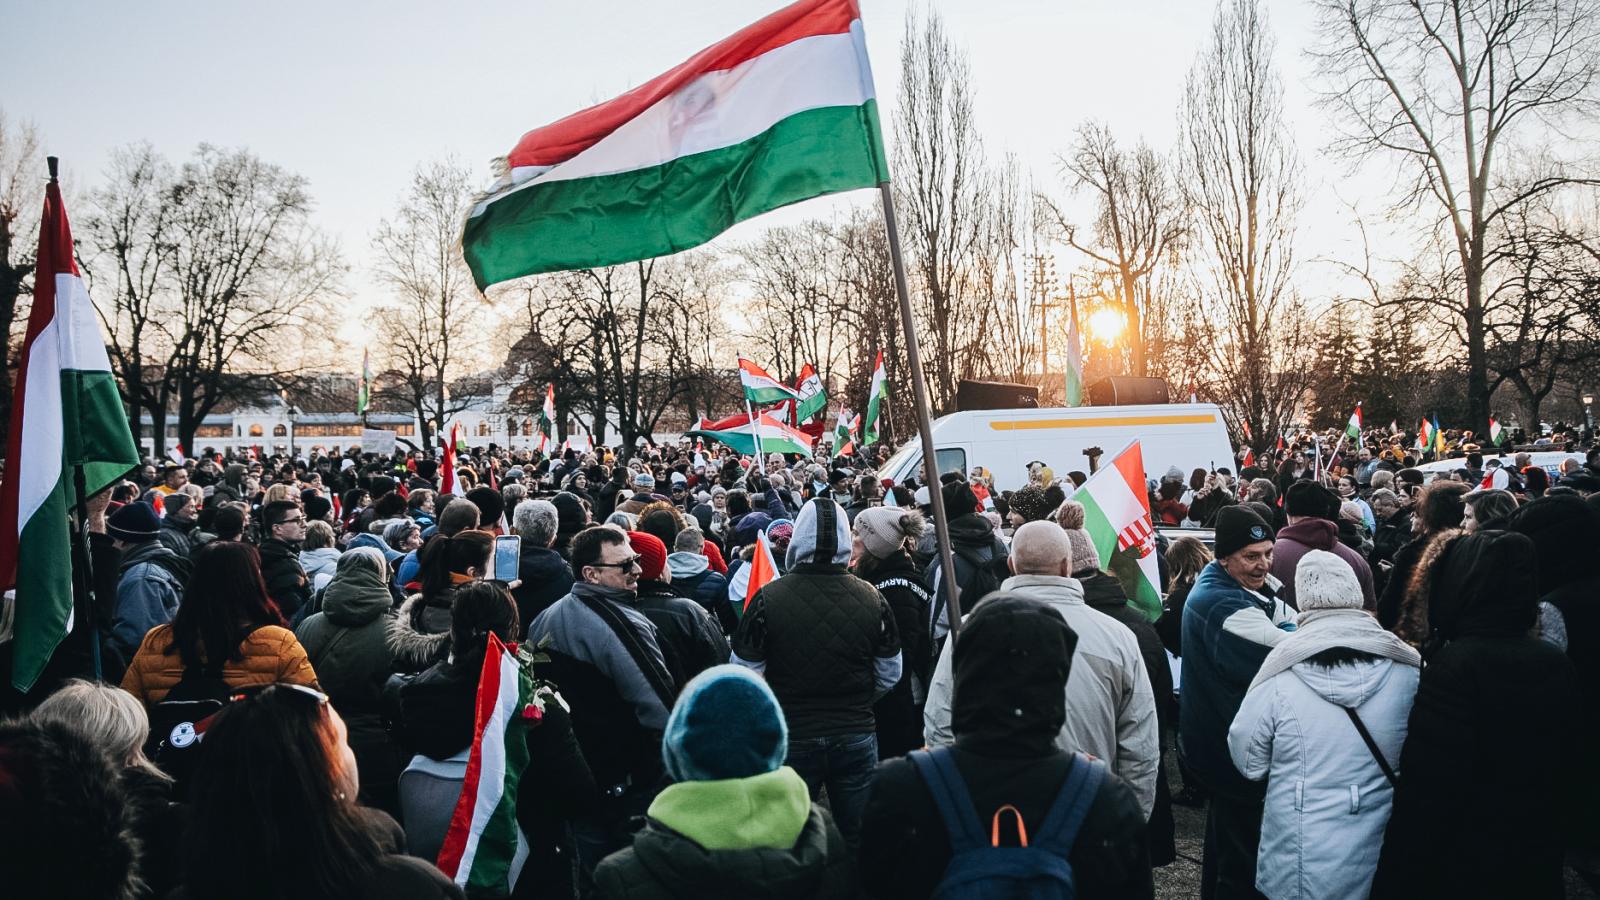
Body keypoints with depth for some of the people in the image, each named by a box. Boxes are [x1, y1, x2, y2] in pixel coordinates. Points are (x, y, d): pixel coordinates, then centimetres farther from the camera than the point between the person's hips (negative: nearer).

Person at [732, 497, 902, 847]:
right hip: (857, 737, 2)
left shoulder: (769, 598, -14)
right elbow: (889, 674, 3)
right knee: (858, 838, 15)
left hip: (790, 737, -2)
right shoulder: (872, 598, -6)